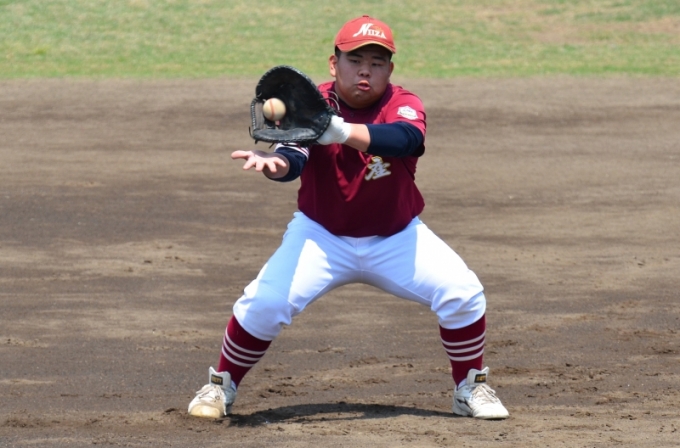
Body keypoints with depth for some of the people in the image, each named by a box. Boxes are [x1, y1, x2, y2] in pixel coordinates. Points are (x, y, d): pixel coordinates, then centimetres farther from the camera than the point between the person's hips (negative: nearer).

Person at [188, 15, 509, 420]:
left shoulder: (404, 105, -15)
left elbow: (404, 138, -39)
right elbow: (295, 157, -29)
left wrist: (342, 131, -56)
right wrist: (276, 164, -55)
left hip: (396, 238, 1)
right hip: (322, 236, -1)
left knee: (462, 293, -16)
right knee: (265, 302, -20)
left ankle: (470, 389, 7)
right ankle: (222, 387, 5)